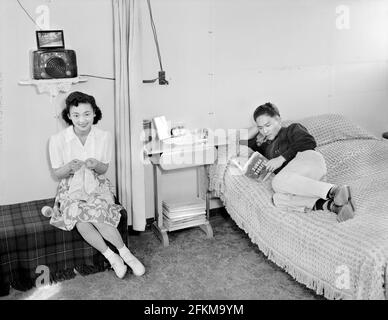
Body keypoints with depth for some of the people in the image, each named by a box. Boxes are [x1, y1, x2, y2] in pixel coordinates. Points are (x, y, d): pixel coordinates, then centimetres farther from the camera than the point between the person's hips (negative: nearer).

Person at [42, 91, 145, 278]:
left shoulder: (104, 137, -7)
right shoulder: (57, 140, -11)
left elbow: (104, 169, 2)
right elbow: (57, 173, -3)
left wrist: (96, 165, -23)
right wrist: (69, 168, -26)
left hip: (97, 186, 1)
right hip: (71, 189, 0)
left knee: (97, 216, -30)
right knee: (81, 221, -30)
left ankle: (124, 254, -13)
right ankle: (112, 257, -14)